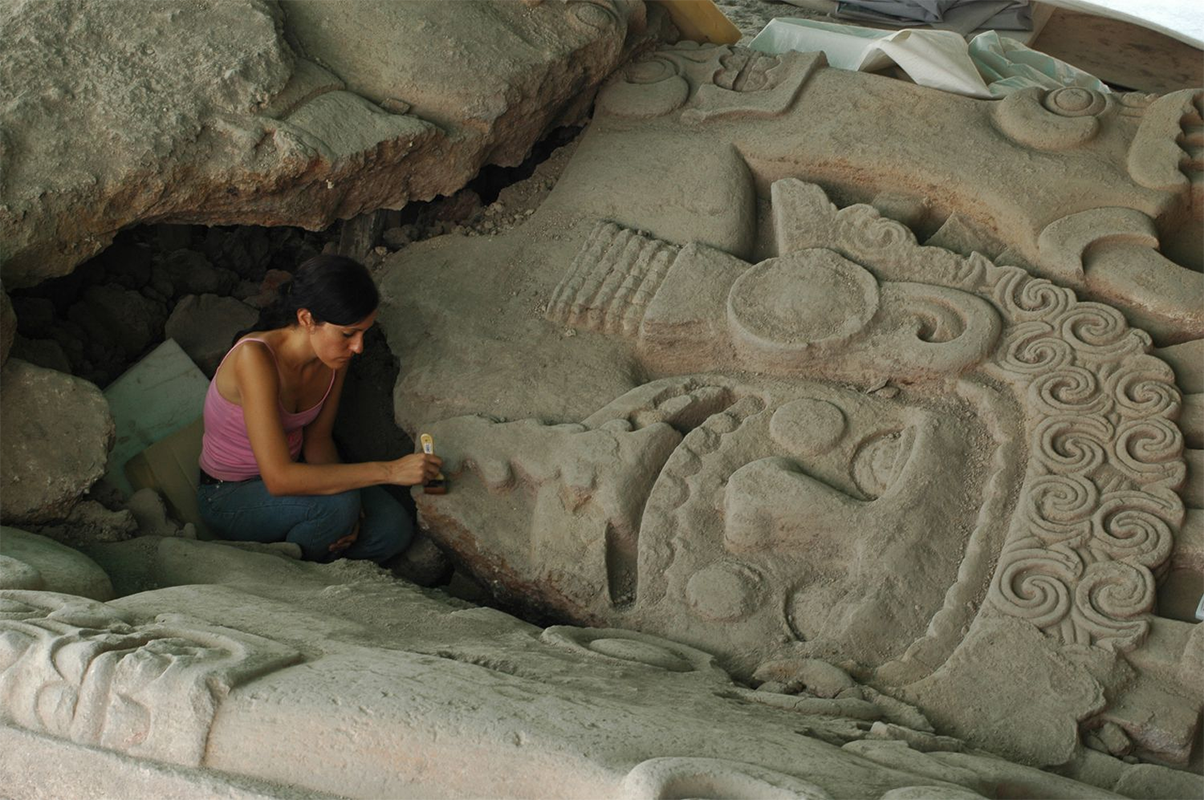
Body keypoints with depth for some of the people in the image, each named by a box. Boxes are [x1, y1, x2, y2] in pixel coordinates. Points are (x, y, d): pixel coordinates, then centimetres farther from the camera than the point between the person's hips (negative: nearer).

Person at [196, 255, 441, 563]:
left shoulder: (334, 357, -11)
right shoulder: (255, 357, -33)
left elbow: (317, 439, 2)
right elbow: (278, 479, -39)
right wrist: (388, 471, -38)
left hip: (290, 472, 6)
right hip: (228, 498, -6)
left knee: (394, 530, -14)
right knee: (339, 503, -32)